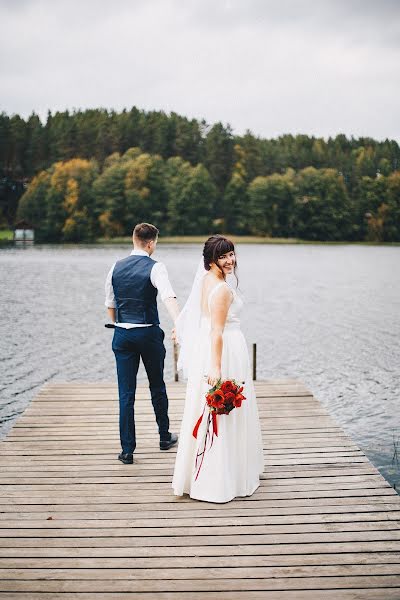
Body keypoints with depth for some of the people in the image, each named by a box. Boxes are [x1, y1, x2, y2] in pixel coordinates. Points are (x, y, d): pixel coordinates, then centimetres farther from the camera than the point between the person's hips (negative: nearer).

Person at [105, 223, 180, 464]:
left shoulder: (116, 267, 5)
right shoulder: (155, 268, -10)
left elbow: (110, 305, 12)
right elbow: (169, 298, -27)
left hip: (122, 334, 3)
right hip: (149, 333, -3)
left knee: (126, 393, 5)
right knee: (157, 386, 17)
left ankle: (127, 449, 6)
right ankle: (165, 437, 33)